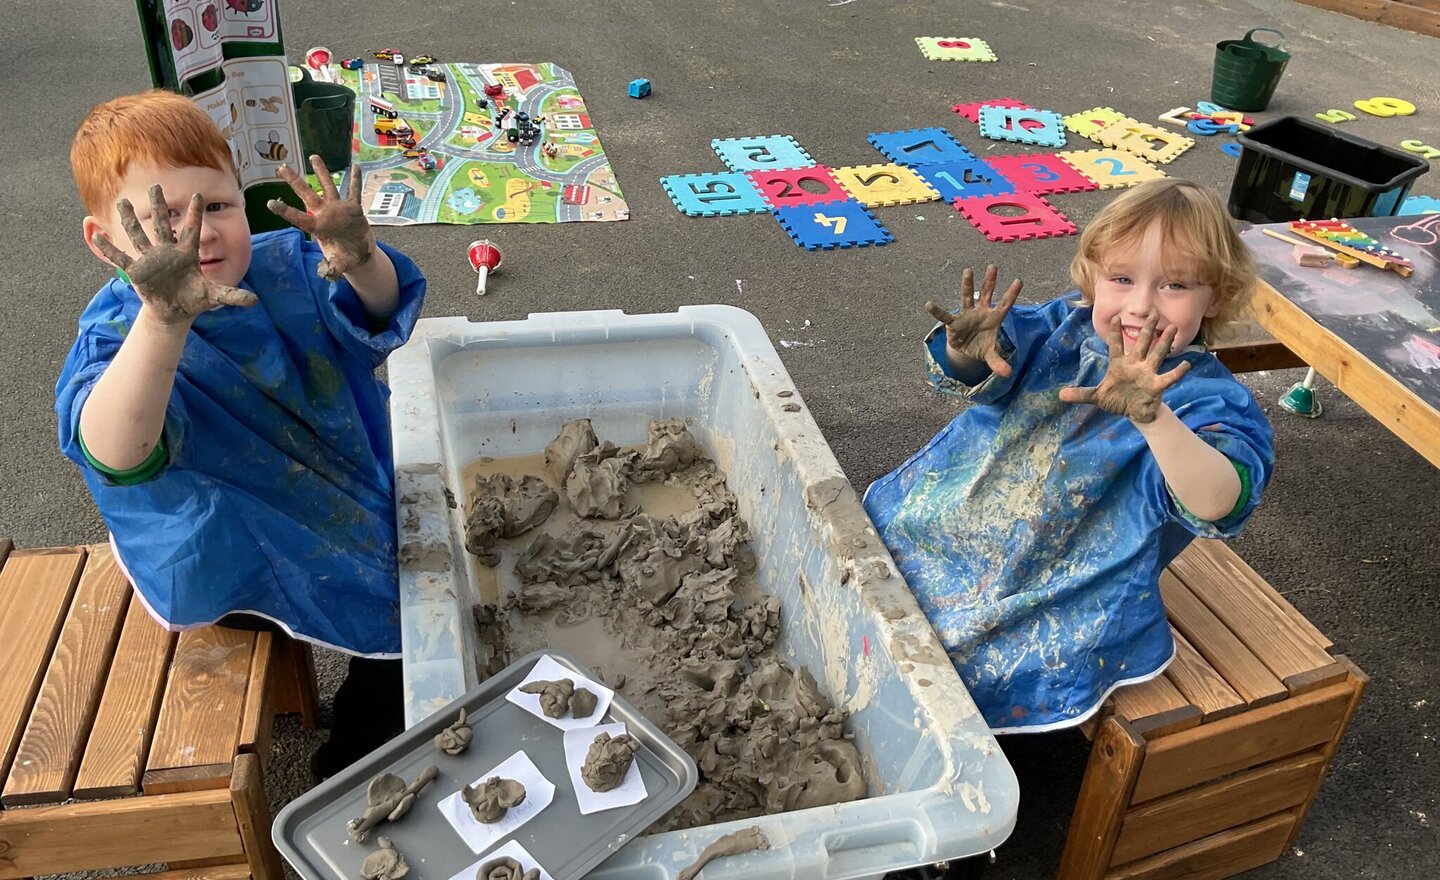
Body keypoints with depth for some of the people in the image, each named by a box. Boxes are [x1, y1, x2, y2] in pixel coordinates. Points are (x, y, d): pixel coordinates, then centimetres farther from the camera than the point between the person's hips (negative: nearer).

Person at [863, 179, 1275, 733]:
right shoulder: (1065, 325, -1)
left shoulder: (1209, 398, -16)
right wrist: (968, 351, -33)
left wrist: (1152, 417, -52)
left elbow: (1218, 505, -34)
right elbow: (968, 377, -8)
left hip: (1064, 600, -5)